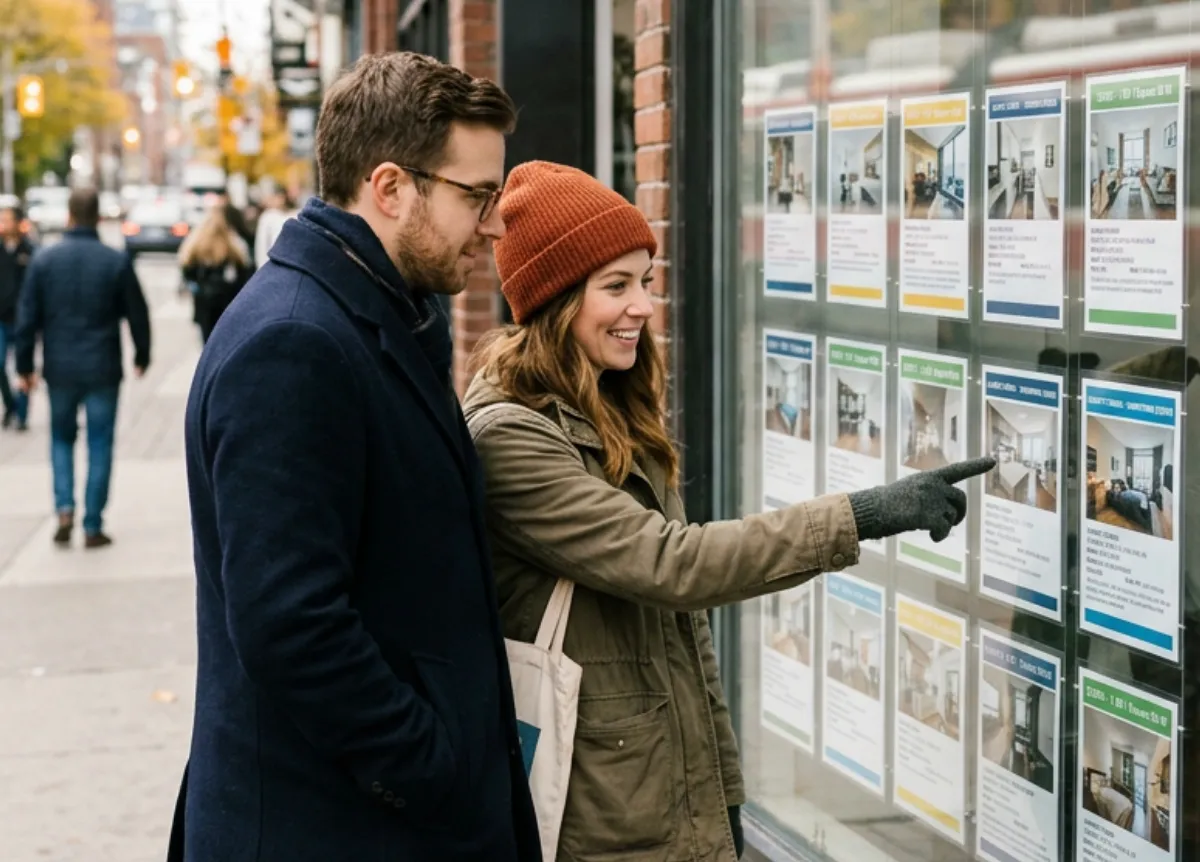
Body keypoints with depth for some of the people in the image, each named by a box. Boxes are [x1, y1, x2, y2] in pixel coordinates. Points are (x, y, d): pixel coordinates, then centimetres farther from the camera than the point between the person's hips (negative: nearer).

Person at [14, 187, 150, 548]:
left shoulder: (44, 260, -3)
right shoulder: (116, 261, -6)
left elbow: (27, 318, -1)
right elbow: (137, 315, 0)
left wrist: (25, 366, 7)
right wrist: (141, 356, 16)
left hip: (60, 370, 1)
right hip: (103, 370, -1)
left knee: (62, 438, 18)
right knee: (99, 445, 7)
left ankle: (64, 508, 0)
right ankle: (93, 526, 6)